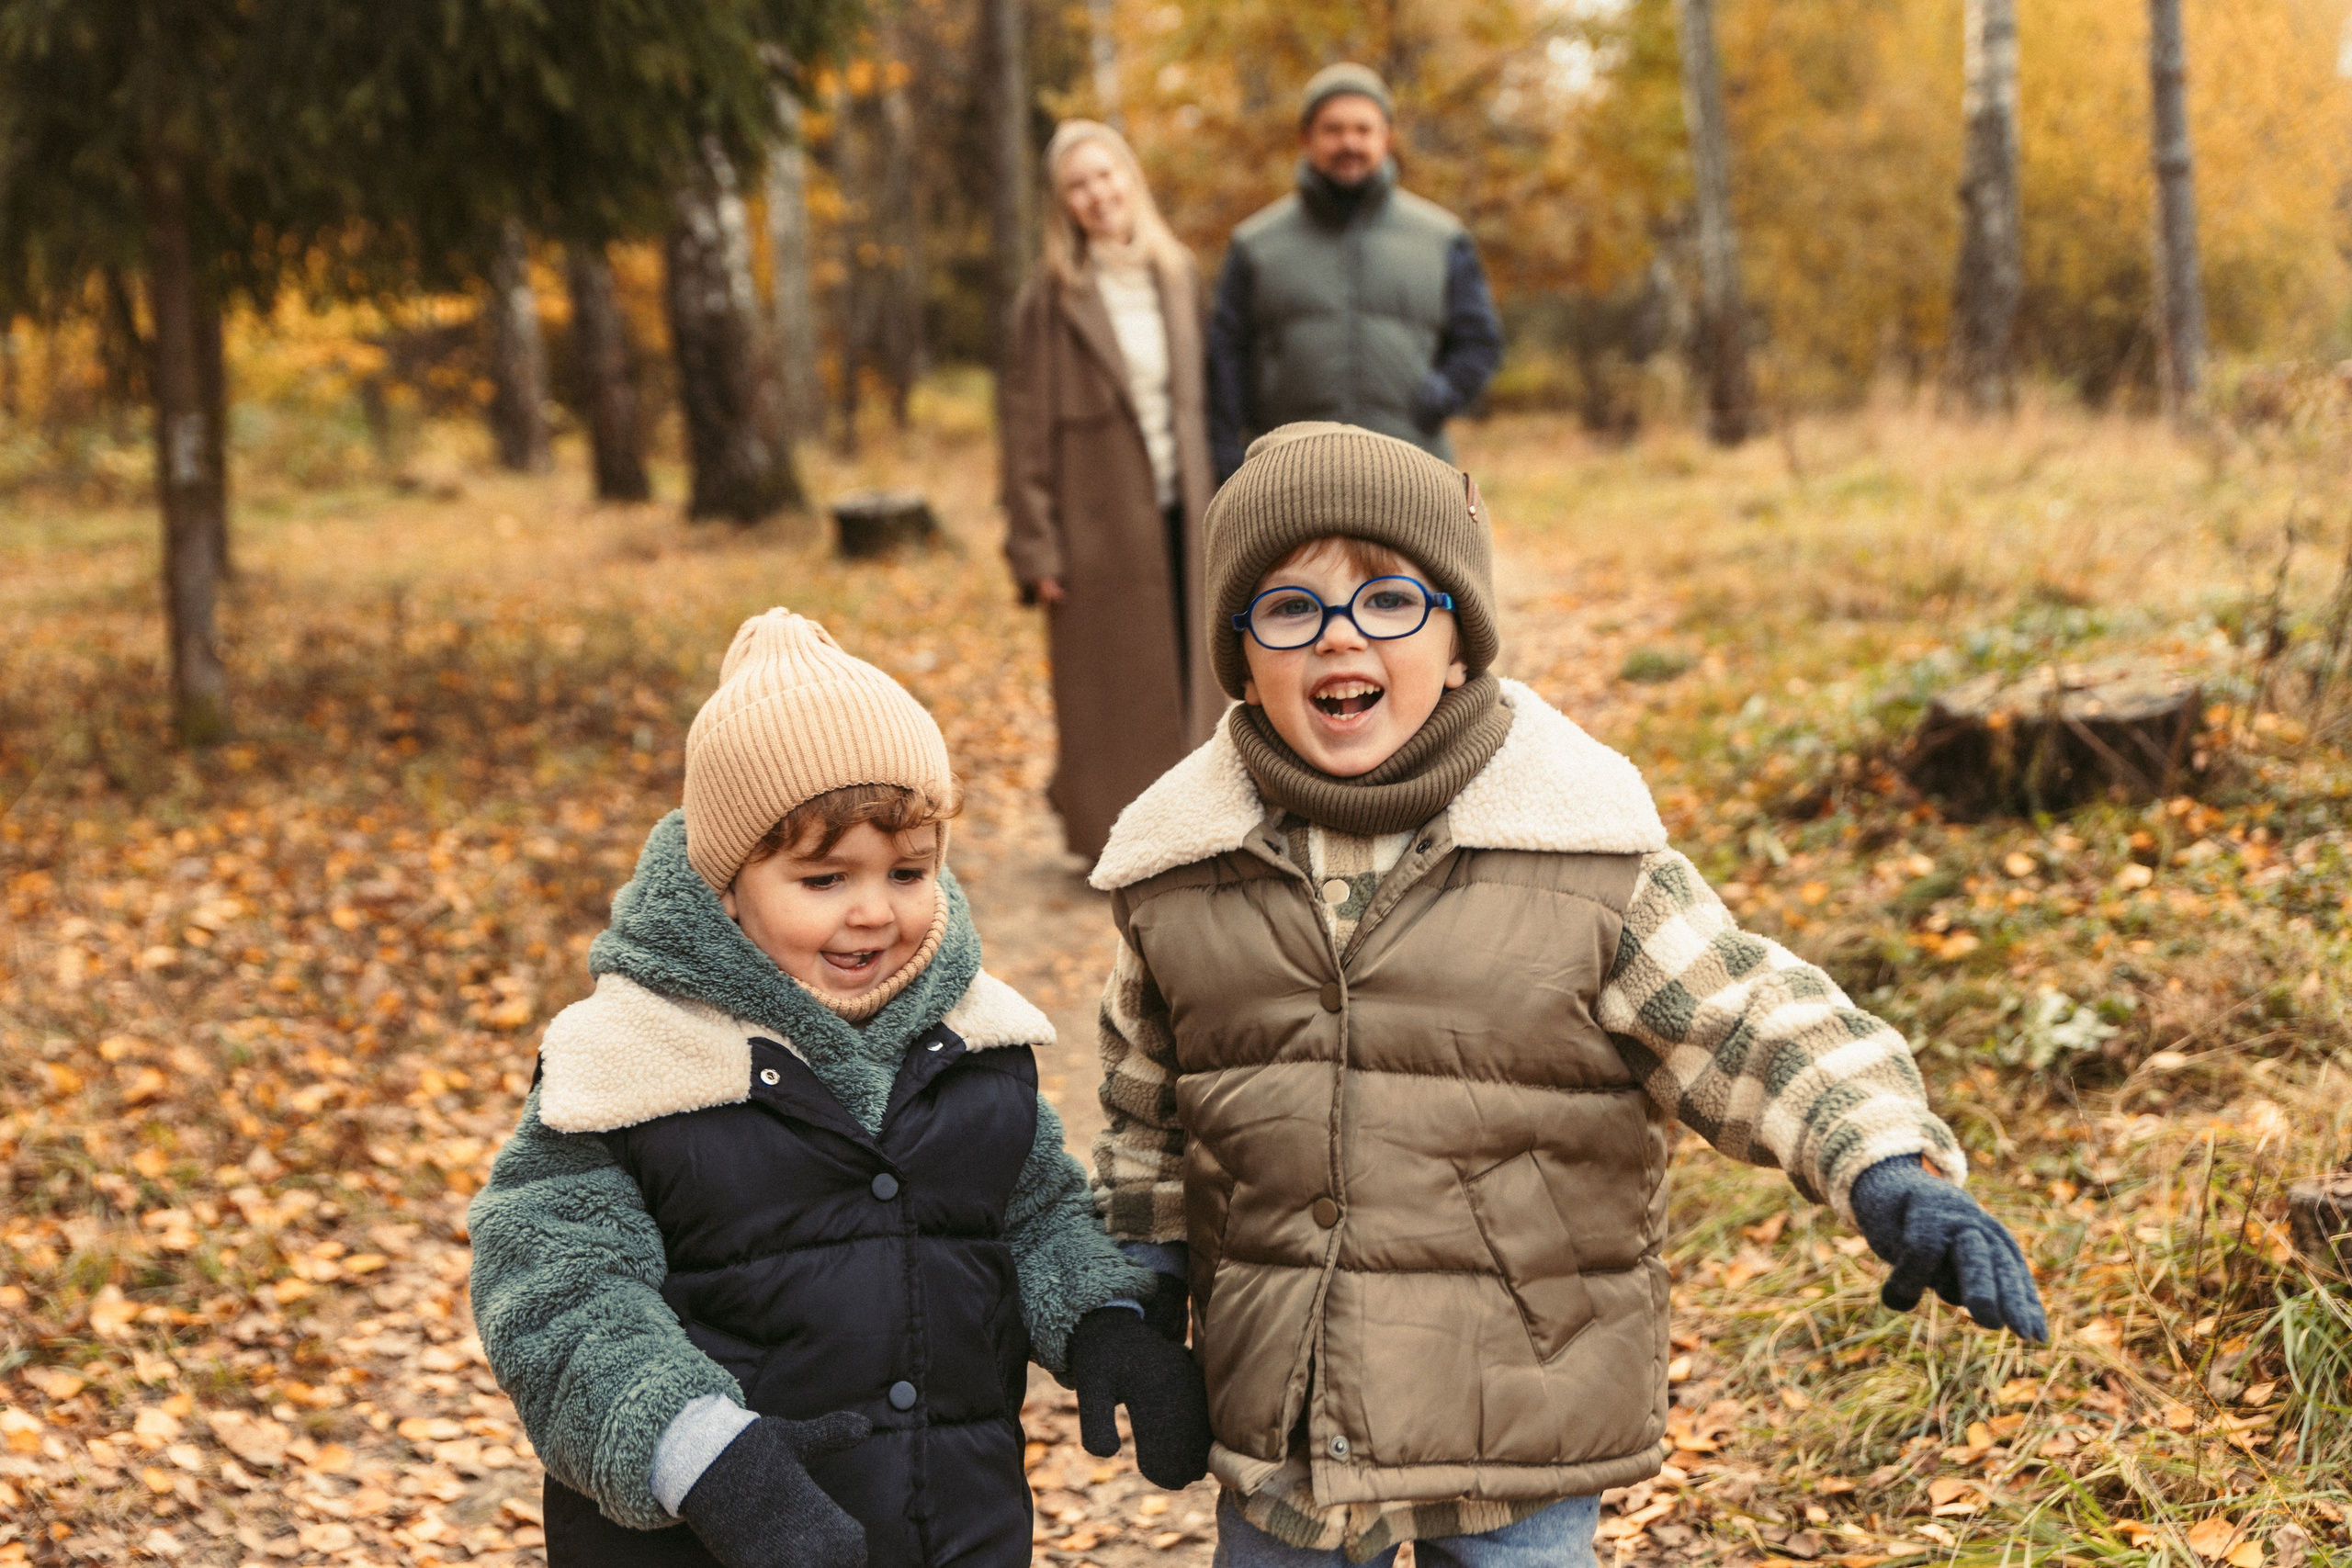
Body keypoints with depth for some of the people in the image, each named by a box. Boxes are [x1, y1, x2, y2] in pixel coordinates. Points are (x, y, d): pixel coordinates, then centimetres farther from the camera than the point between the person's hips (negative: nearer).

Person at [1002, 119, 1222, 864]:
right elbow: (1026, 425, -7)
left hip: (1180, 513, 4)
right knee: (1112, 684, 3)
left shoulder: (1178, 275, 6)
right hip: (1101, 521, -4)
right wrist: (1035, 545, -10)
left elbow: (1208, 395, 11)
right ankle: (1114, 836, 14)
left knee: (1186, 673, 9)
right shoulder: (1052, 298, -6)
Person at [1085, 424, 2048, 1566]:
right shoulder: (1179, 873, -1)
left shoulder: (1588, 856, -11)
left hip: (1524, 1418, -2)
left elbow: (1755, 1034, -10)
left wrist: (1893, 1172, -25)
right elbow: (1146, 1103, 13)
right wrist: (1139, 1296, 11)